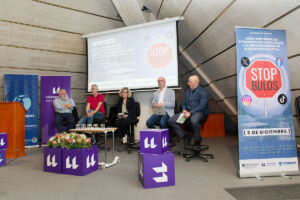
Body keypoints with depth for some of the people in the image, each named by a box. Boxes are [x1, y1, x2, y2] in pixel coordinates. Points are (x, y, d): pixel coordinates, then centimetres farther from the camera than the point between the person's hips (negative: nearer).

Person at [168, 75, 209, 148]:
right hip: (187, 111, 7)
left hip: (200, 112, -6)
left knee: (193, 120, -42)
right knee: (171, 121, -12)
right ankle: (185, 137, 1)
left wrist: (190, 113, -24)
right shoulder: (187, 91, 19)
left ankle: (197, 140, -15)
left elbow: (202, 106, -15)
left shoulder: (203, 92, -4)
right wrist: (184, 110, -3)